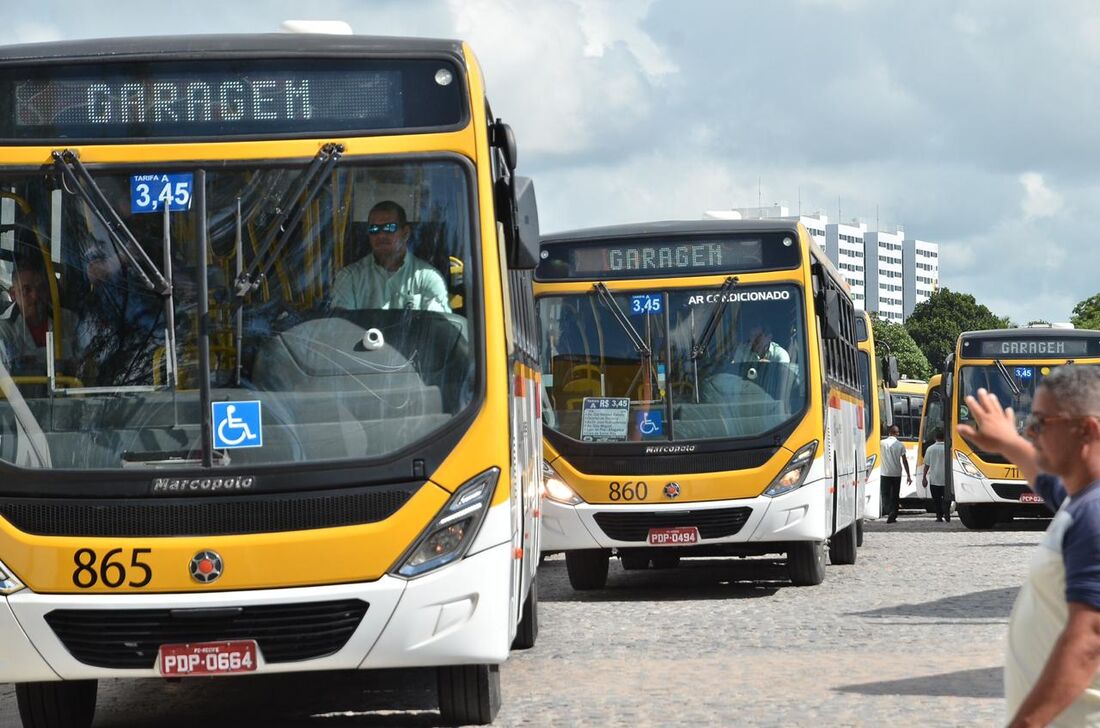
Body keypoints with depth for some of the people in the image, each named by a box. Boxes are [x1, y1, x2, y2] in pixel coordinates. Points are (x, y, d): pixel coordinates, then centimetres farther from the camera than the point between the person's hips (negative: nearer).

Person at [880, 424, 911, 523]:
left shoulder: (883, 443, -7)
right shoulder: (900, 445, -4)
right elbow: (904, 461, -3)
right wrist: (908, 476, 2)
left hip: (885, 474, -1)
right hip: (896, 474, 1)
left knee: (885, 494, 3)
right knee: (895, 496, 11)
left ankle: (888, 510, -22)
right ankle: (892, 516, 11)